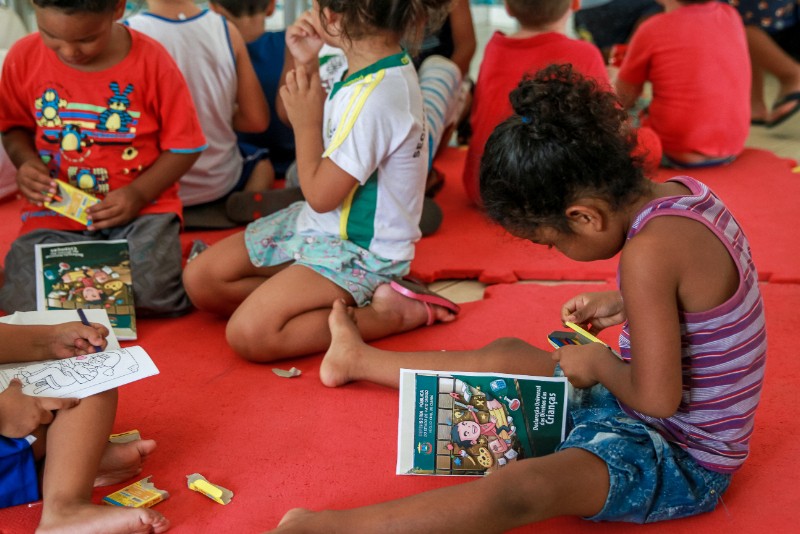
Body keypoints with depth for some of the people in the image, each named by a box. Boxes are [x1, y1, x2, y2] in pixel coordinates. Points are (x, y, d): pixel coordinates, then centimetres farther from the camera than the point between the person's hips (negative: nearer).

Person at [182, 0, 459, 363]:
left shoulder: (373, 98, -30)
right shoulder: (388, 66, -2)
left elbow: (320, 195, -21)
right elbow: (334, 135, 14)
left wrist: (305, 121, -11)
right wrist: (307, 65, 2)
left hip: (360, 251, -9)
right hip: (321, 225, 9)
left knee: (248, 334, -23)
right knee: (199, 279, 5)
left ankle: (395, 314, -9)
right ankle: (352, 299, 0)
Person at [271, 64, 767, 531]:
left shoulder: (647, 253, -31)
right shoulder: (679, 189, -2)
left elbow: (657, 397, -30)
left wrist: (599, 363, -13)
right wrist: (620, 305, 7)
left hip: (683, 462, -9)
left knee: (522, 488, -36)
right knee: (507, 356, 20)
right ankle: (359, 359, 41)